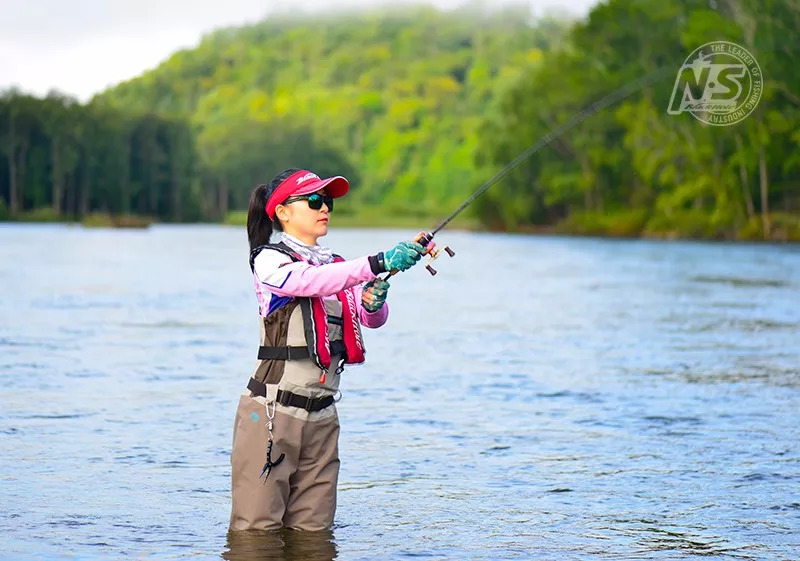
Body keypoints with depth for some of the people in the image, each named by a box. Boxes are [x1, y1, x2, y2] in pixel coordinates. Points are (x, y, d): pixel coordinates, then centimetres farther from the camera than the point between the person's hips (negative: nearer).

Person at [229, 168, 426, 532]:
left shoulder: (336, 266, 16)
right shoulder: (269, 260, -4)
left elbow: (373, 319, 4)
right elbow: (312, 282, -26)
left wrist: (373, 302, -20)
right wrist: (378, 263, -35)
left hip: (322, 413, 6)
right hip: (273, 408, -6)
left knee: (312, 529, 7)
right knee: (257, 529, -6)